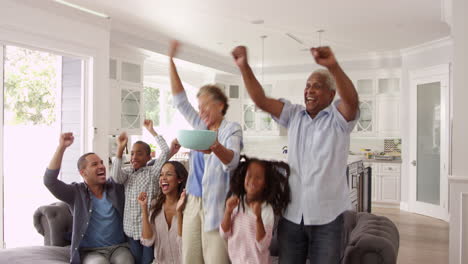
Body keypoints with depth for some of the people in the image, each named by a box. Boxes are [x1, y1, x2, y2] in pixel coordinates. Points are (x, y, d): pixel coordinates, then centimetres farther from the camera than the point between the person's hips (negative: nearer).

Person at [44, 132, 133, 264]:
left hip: (119, 247, 2)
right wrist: (61, 147, -18)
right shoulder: (76, 192, 0)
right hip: (91, 251, -1)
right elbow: (49, 180, -12)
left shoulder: (115, 186, 7)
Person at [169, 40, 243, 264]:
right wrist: (171, 60, 10)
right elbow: (180, 100, 14)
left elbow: (232, 160, -24)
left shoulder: (231, 129, -6)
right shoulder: (201, 127, 13)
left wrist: (217, 148, -48)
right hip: (193, 203, 6)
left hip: (216, 206, -6)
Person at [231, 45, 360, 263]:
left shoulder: (338, 118, -5)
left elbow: (352, 100, -27)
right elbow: (260, 100, -3)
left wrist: (333, 66, -43)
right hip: (291, 213, 4)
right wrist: (244, 66, -16)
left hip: (326, 215, -3)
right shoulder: (294, 115, 6)